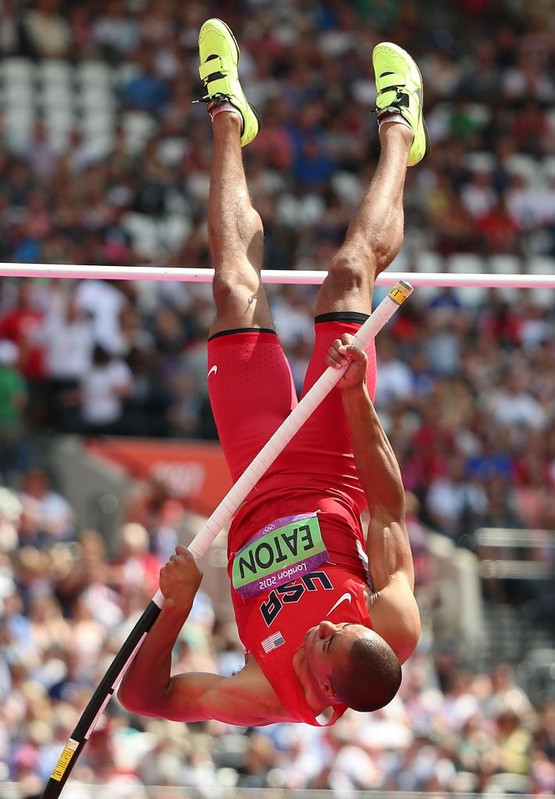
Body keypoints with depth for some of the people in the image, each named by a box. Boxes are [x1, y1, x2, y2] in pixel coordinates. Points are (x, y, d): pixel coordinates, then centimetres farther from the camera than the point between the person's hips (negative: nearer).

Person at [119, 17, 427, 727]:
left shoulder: (277, 699, -38)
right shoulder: (397, 631, -34)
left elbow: (141, 694, -31)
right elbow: (390, 508, -28)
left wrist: (174, 608, -47)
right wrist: (358, 399, -37)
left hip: (262, 484, 0)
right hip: (329, 477, 0)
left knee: (237, 287, 4)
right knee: (349, 276, 4)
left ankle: (228, 117, 31)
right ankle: (396, 126, 37)